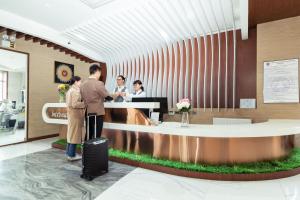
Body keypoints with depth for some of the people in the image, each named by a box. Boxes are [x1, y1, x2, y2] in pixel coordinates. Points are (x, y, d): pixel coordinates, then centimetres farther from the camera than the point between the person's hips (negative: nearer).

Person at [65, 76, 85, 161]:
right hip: (76, 114, -10)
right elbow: (75, 104, -23)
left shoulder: (70, 90, 15)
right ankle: (72, 155, 7)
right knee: (75, 133, -2)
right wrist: (85, 103, -14)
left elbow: (71, 103, 15)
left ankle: (69, 152, 26)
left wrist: (82, 103, 14)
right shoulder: (76, 90, -15)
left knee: (71, 132, 15)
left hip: (71, 113, 10)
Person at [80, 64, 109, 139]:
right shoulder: (99, 83, -15)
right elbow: (108, 97, -10)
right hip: (97, 113, -7)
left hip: (88, 113, 7)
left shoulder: (83, 84, 6)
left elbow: (83, 98, 14)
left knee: (88, 135, 16)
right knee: (96, 136, 2)